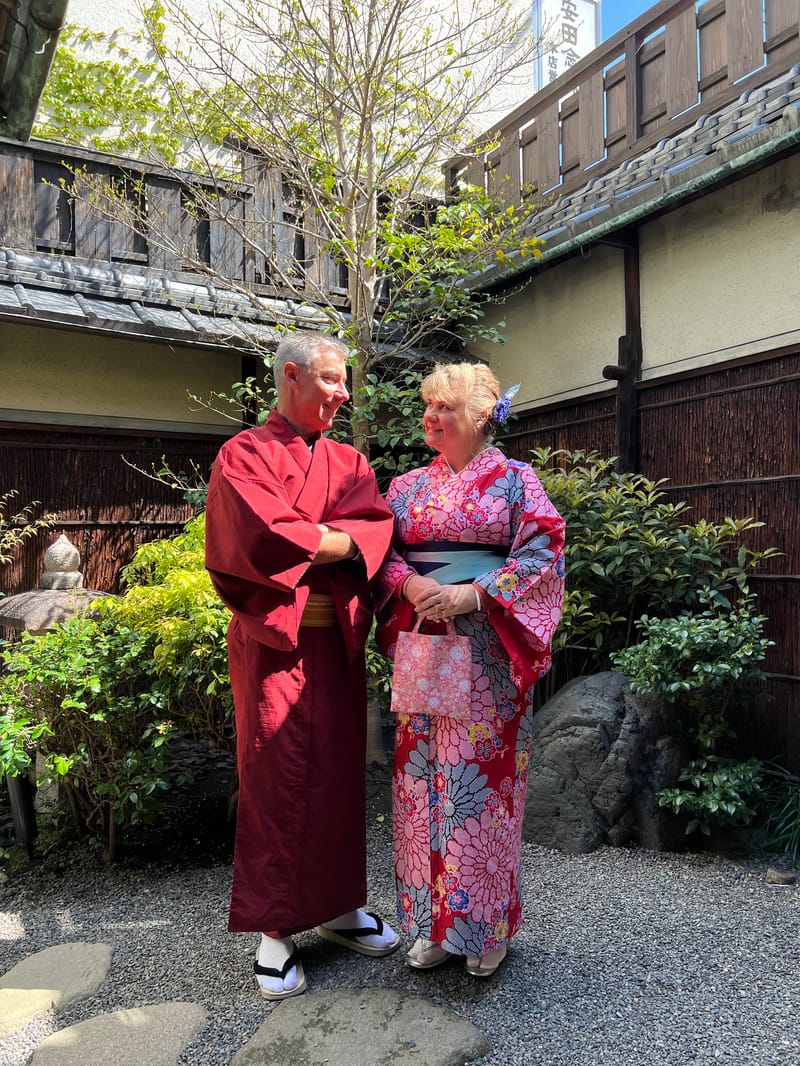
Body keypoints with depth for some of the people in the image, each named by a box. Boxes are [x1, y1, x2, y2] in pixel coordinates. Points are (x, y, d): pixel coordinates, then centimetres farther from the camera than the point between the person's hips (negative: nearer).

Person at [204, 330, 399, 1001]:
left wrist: (302, 538, -16)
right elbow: (262, 535, -17)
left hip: (338, 640, 5)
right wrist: (333, 539, -6)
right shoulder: (246, 455, 0)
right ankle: (275, 931, 16)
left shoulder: (350, 461, 14)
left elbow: (377, 528, -3)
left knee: (339, 773, 11)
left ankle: (338, 906, 28)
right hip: (273, 641, -4)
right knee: (277, 780, 1)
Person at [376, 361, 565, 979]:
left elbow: (543, 552, -8)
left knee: (483, 775, 1)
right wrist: (411, 584, -12)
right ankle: (433, 918, 24)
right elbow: (382, 553, 9)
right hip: (421, 644, 4)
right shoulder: (408, 487, 12)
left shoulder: (514, 480, 1)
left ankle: (488, 924, 21)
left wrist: (474, 593, -18)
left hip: (488, 648, -3)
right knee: (424, 773, 6)